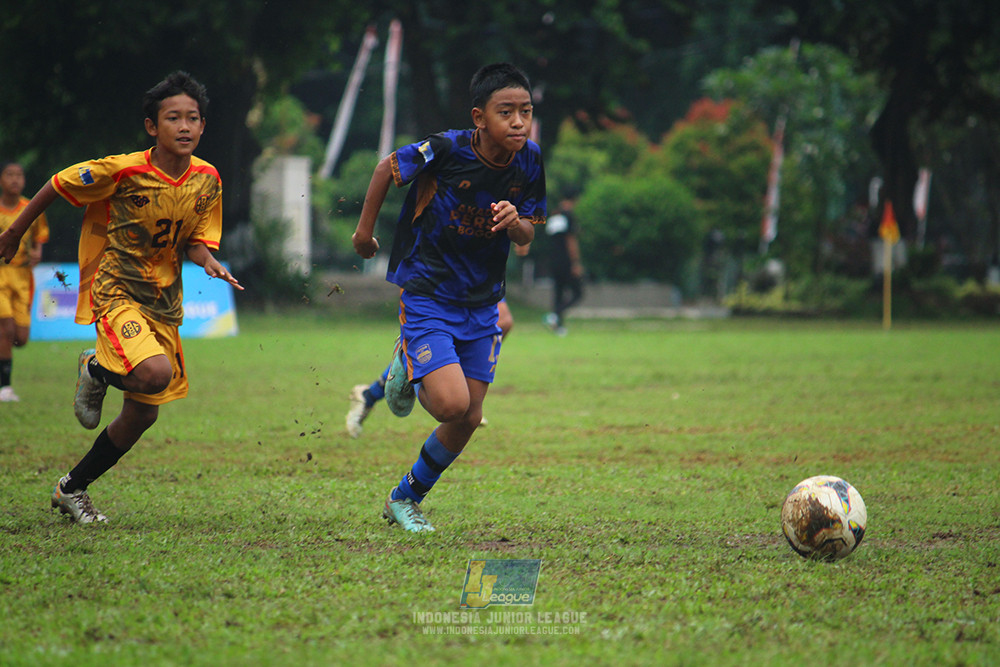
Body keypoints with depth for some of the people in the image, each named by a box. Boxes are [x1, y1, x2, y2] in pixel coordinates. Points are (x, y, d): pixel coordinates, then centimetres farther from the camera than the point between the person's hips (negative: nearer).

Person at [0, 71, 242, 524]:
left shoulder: (207, 180, -2)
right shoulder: (121, 171, -17)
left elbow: (196, 243, 7)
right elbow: (57, 185, -2)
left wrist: (210, 264, -17)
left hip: (162, 303, 6)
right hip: (113, 293, -6)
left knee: (142, 416, 9)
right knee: (155, 372, -32)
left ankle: (72, 488, 29)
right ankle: (96, 371, 3)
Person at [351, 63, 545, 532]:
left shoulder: (529, 161, -8)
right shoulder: (446, 149, -21)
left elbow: (527, 235, 2)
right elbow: (388, 168, -3)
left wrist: (516, 223, -21)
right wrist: (364, 231, 5)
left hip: (481, 304, 5)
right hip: (426, 295, -5)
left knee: (468, 420, 7)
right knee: (452, 403, -20)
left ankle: (406, 499, 30)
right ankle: (405, 371, 15)